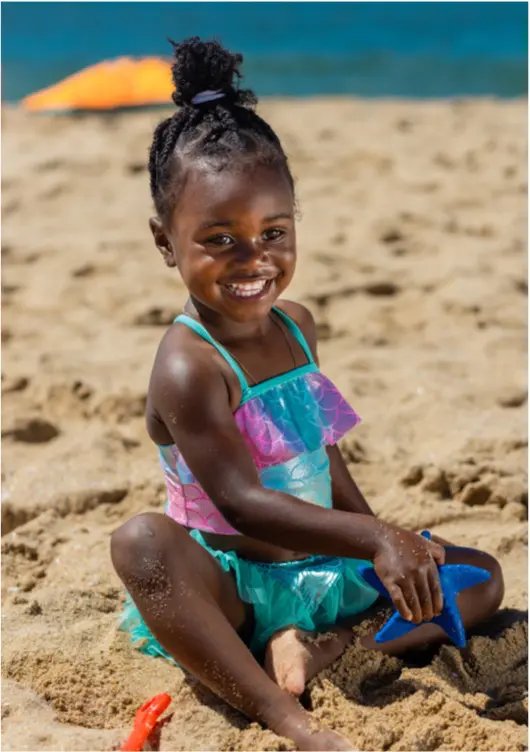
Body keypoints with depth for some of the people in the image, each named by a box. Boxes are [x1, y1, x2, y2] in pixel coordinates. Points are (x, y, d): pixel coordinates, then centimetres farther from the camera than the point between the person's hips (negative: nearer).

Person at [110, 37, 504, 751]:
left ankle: (318, 648, -17)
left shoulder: (296, 325, 2)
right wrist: (376, 539, -35)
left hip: (323, 564, 8)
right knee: (142, 539, -38)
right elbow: (242, 503, -29)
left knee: (483, 577, 4)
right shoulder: (189, 365, -22)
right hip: (232, 582, -7)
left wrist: (371, 527, 8)